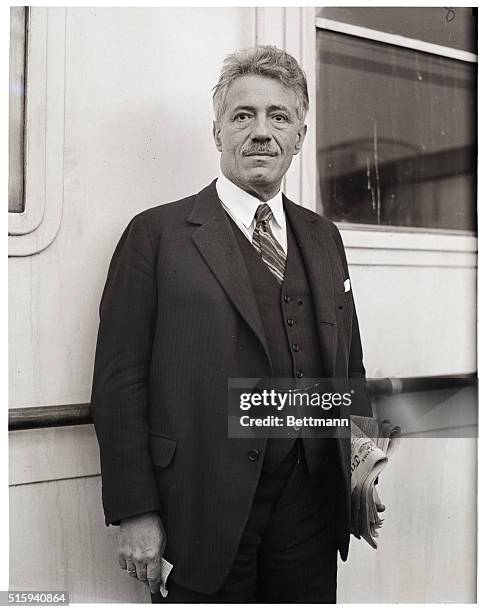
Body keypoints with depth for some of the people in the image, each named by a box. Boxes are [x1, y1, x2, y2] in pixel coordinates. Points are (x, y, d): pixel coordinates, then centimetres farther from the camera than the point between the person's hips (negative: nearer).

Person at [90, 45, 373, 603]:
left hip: (314, 509, 5)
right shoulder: (156, 234, -6)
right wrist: (135, 513, -11)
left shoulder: (324, 237, 10)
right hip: (206, 516, -4)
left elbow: (350, 365, 14)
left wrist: (364, 471, 5)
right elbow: (119, 382, -9)